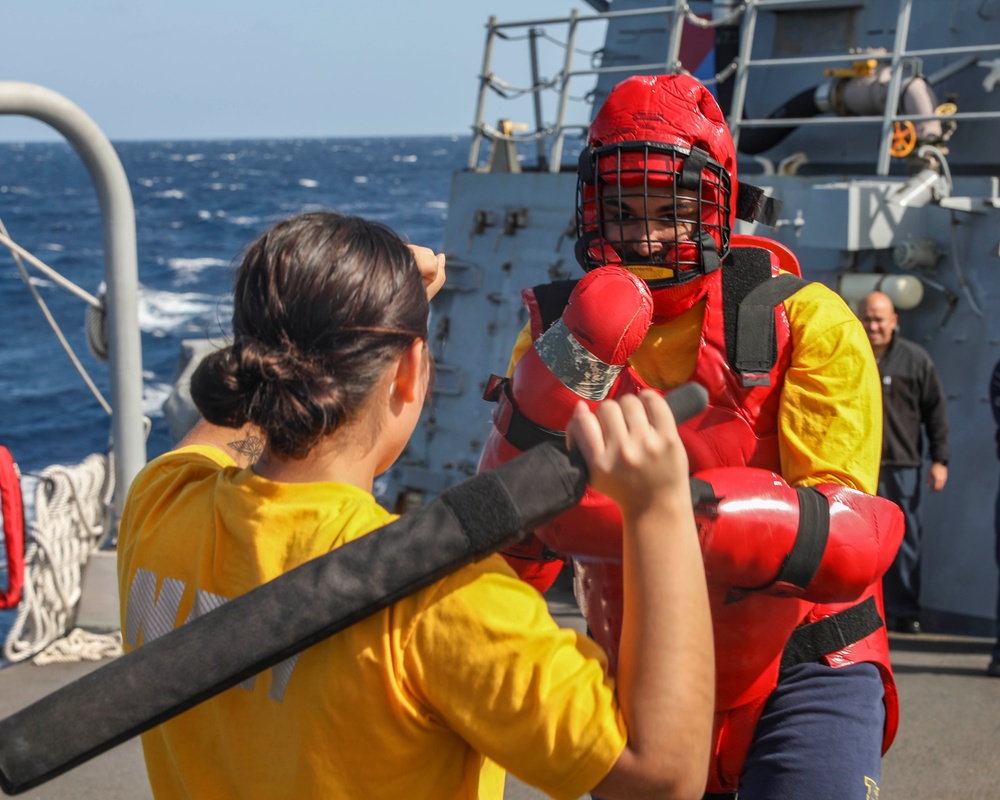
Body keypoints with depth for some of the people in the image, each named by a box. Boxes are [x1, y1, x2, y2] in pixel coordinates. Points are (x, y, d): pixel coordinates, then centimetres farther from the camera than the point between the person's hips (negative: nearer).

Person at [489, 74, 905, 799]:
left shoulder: (808, 326, -13)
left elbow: (853, 536, -24)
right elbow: (509, 560, -8)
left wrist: (694, 512, -42)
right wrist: (537, 415, -26)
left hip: (798, 672, -3)